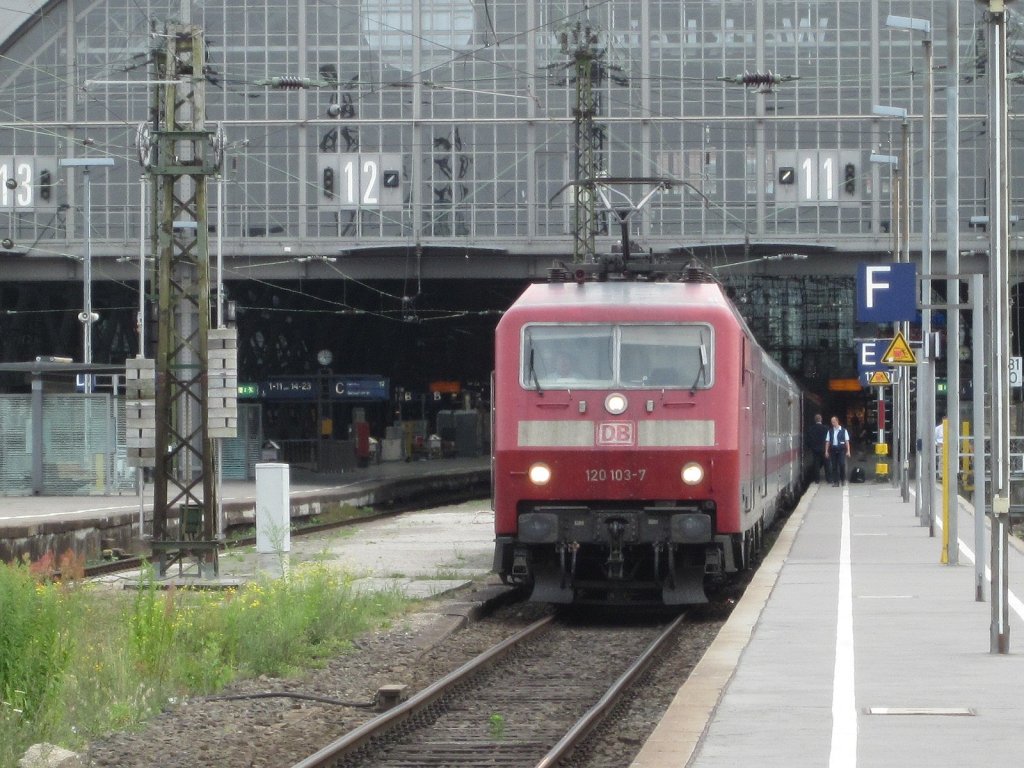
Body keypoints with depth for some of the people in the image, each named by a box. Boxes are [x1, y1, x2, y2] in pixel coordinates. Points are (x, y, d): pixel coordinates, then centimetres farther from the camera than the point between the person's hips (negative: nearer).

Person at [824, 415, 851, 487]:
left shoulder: (843, 430, 2)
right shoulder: (830, 431, 8)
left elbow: (847, 441, 2)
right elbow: (827, 442, 8)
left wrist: (848, 451, -3)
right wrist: (826, 451, 3)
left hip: (841, 449, -2)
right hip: (833, 449, 2)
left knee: (842, 464, -10)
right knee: (834, 466, 2)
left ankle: (843, 479, 10)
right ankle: (835, 481, 8)